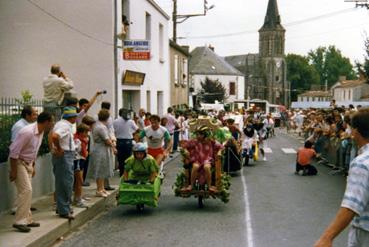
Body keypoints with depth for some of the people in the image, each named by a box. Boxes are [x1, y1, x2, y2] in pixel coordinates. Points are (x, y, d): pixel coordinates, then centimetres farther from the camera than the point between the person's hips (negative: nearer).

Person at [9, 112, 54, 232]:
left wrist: (33, 167, 18)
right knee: (26, 190, -14)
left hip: (28, 163, 9)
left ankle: (27, 219, 18)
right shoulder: (28, 132, -27)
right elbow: (14, 151, -25)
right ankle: (19, 221, -9)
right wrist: (13, 171, -23)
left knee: (27, 191, 11)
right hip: (19, 162, -9)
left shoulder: (41, 132, 1)